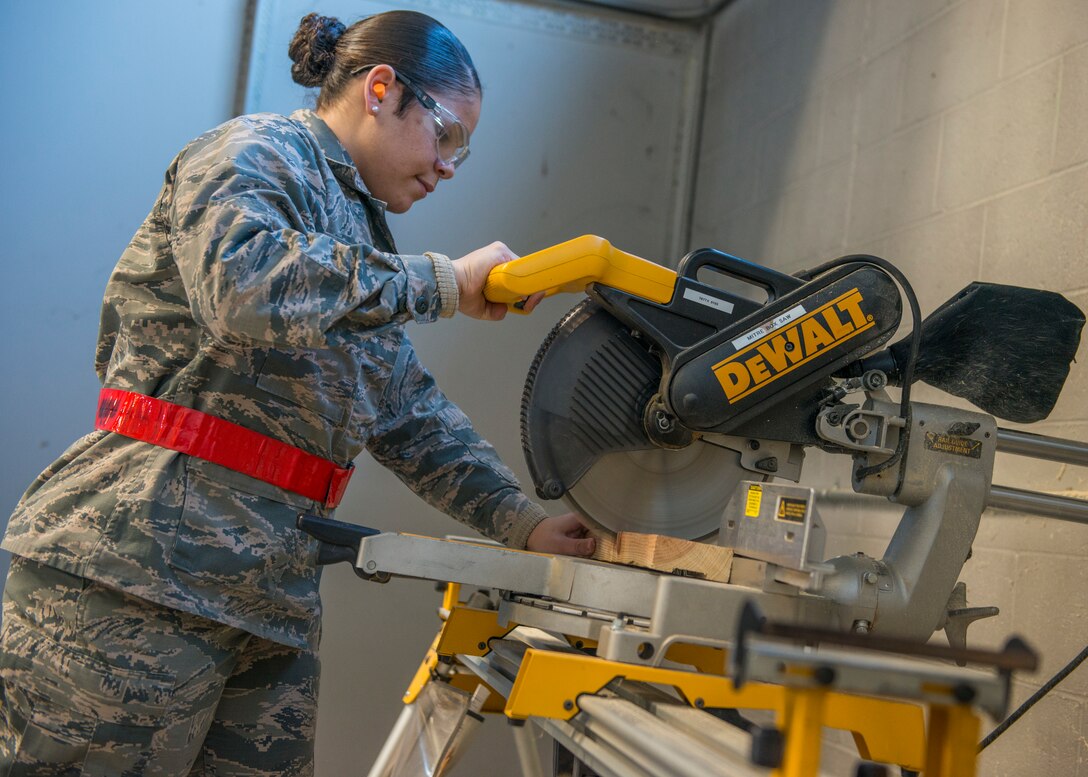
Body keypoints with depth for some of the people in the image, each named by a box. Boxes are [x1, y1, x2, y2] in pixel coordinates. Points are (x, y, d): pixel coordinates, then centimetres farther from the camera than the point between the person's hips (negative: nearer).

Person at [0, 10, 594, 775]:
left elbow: (411, 413, 19)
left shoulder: (359, 237, 22)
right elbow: (242, 285, -27)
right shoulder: (253, 152, -4)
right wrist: (443, 283, -20)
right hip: (137, 566, -8)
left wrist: (523, 521, 10)